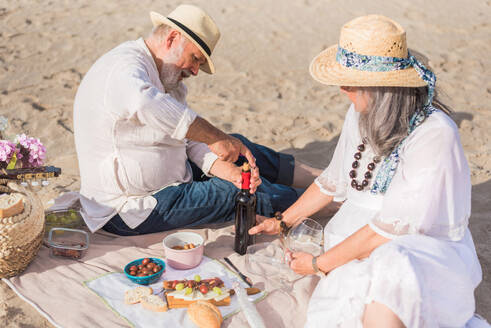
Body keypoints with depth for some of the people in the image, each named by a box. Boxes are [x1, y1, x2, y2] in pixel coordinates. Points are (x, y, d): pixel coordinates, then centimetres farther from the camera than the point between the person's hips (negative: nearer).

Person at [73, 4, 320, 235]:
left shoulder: (165, 81, 9)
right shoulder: (126, 66, -22)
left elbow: (189, 139, 3)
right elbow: (146, 104, -47)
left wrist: (224, 169, -14)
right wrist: (216, 138, -41)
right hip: (129, 213, -10)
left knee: (236, 145, 10)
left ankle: (306, 173, 23)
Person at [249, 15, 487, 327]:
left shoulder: (435, 135, -20)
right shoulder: (361, 115, 2)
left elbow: (392, 226, -20)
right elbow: (334, 180, 17)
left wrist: (319, 263, -12)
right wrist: (281, 222, 20)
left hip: (423, 249, -5)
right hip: (363, 246, 5)